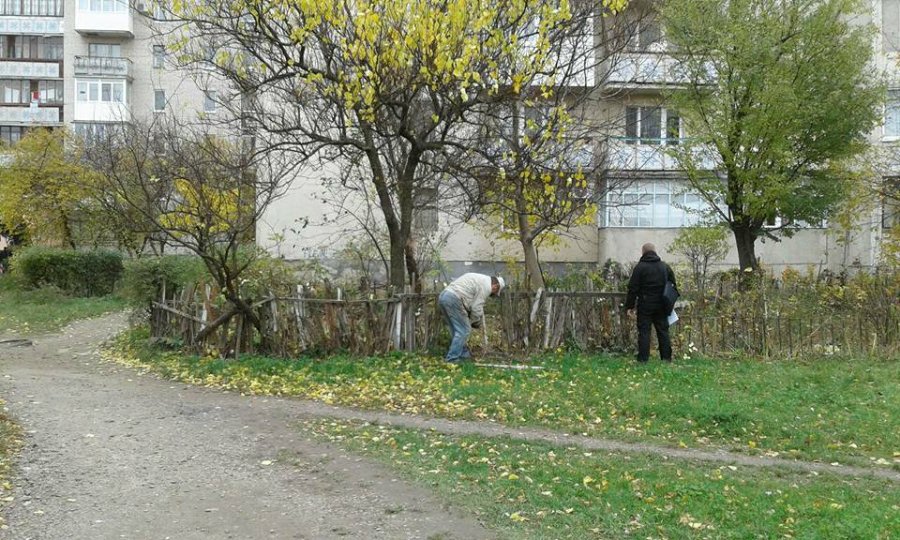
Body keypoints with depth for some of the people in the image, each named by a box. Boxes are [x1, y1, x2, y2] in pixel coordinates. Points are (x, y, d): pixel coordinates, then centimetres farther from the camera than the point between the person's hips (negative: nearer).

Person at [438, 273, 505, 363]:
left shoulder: (479, 279, 28)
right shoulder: (486, 285, -1)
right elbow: (476, 307, -5)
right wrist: (477, 322, 12)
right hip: (453, 299, -10)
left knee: (456, 329, 19)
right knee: (463, 330, -2)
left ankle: (463, 353, 27)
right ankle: (453, 358, 0)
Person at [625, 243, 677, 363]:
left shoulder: (640, 267, -6)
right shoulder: (665, 266, 8)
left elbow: (633, 288, -8)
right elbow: (673, 285, 13)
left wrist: (630, 306, -3)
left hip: (645, 305, -4)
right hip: (661, 306, 4)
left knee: (644, 331, -1)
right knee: (663, 331, 10)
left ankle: (643, 358, -4)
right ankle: (666, 357, 12)